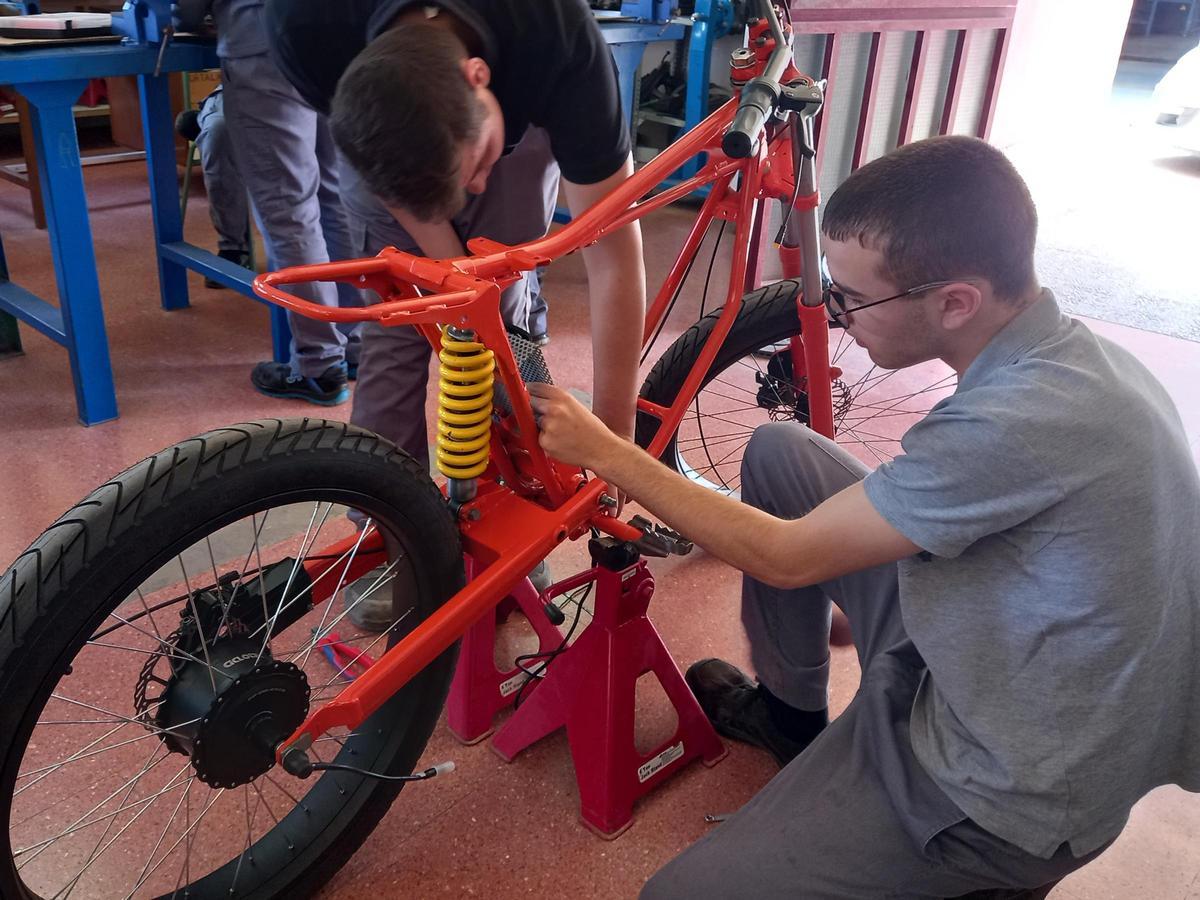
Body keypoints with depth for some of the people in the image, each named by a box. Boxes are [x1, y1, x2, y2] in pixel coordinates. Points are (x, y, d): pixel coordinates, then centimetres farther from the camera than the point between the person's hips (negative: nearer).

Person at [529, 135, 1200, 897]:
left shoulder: (1021, 423, -33)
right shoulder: (1069, 348, -4)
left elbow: (784, 558, -22)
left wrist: (602, 452, -13)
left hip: (1009, 792, -8)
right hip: (998, 656, 8)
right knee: (777, 452, 4)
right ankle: (791, 714, 22)